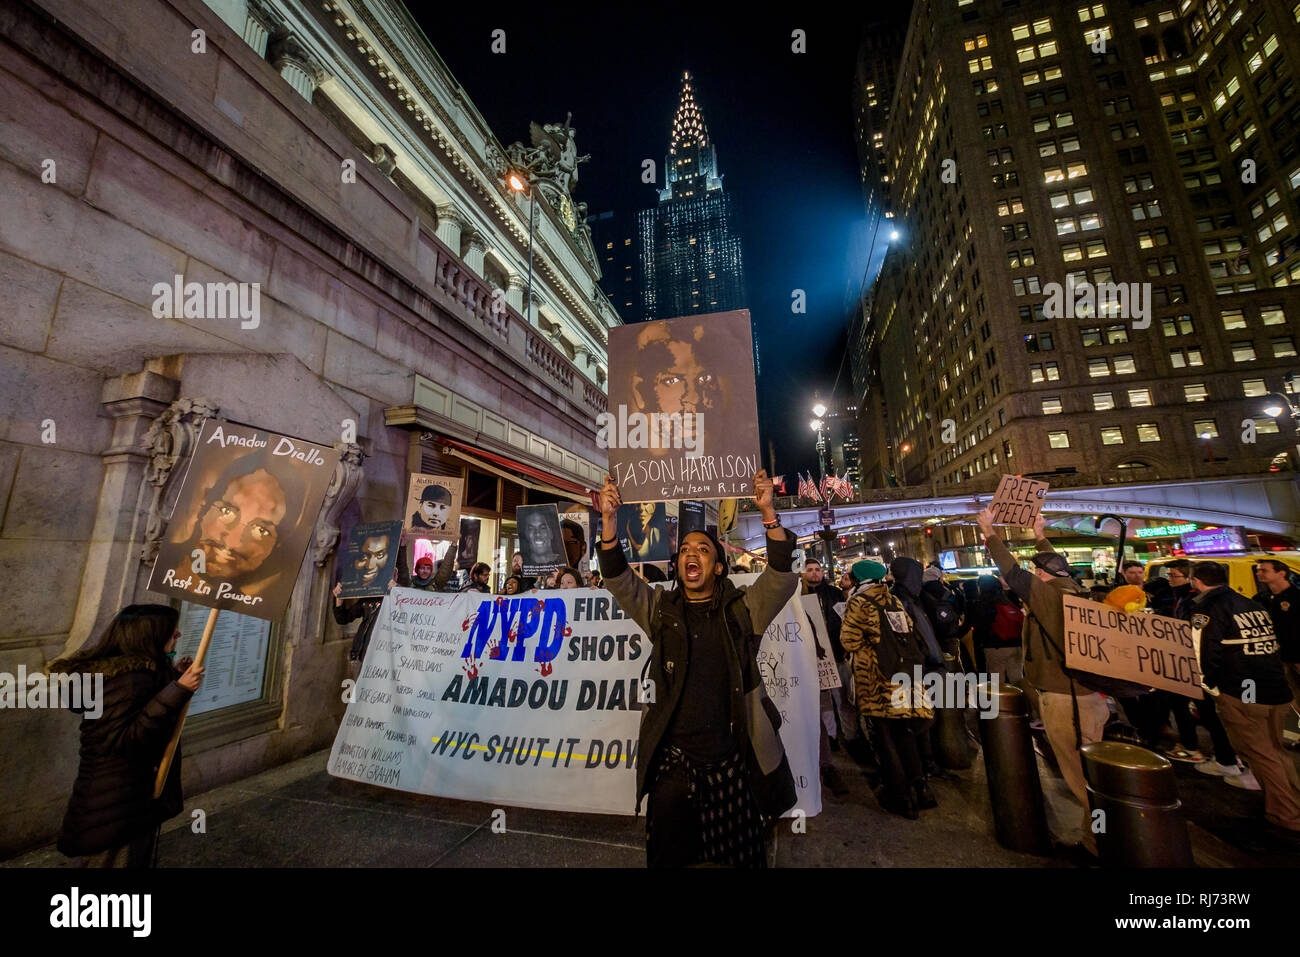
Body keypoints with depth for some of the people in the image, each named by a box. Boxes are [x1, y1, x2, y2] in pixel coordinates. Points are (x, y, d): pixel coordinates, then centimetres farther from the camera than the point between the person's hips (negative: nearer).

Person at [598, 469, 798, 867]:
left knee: (739, 860, 14)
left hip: (733, 764, 0)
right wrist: (609, 519, -22)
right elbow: (619, 580, -8)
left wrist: (769, 514, -25)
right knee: (668, 859, 11)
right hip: (672, 763, 1)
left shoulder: (744, 610, 1)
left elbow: (783, 578, -13)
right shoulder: (661, 610, 4)